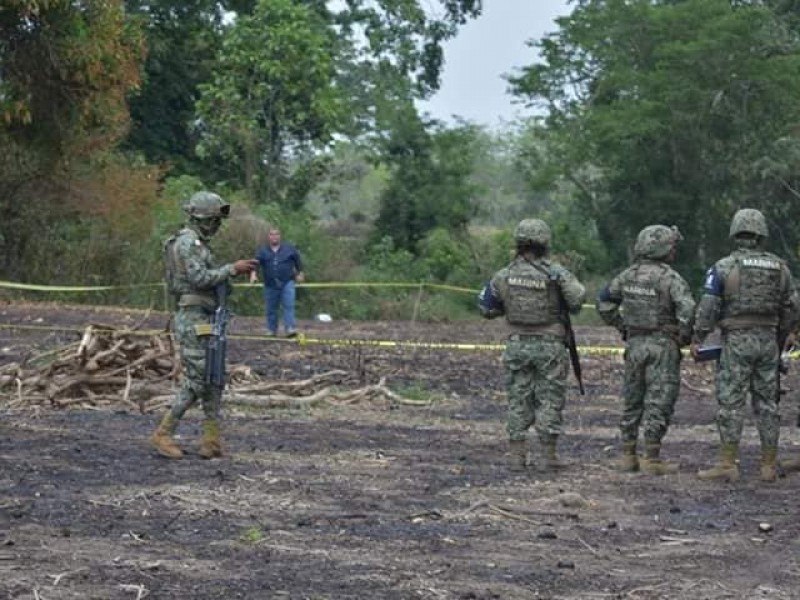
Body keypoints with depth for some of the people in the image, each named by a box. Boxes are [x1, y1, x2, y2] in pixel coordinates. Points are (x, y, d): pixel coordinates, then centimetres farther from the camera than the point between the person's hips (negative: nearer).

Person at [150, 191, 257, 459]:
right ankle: (163, 434, -3)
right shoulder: (187, 242, -12)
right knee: (196, 380, -9)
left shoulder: (198, 243, 19)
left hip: (205, 321, 10)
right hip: (193, 320, -10)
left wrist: (234, 271, 12)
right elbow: (199, 278, -21)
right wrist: (232, 269, -17)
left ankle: (211, 442, 8)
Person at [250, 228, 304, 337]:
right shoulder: (262, 251, 2)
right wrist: (253, 274, -29)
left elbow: (298, 260, 17)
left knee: (289, 306, -15)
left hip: (287, 283, -2)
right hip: (270, 285, 2)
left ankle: (290, 329, -21)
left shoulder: (289, 249, 5)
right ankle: (272, 331, 17)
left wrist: (300, 273, 19)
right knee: (271, 309, 7)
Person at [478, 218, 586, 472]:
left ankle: (516, 456, 6)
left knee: (518, 400, 9)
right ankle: (549, 455, 3)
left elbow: (486, 308, 6)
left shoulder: (504, 276, -1)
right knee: (550, 399, 5)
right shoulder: (555, 273, -12)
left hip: (518, 344, 3)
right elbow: (577, 299, -15)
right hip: (549, 346, -3)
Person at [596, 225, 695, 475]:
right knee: (659, 402, -2)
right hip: (662, 345, -6)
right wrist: (685, 337, -7)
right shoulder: (670, 278, -14)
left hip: (634, 343, 6)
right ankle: (652, 459, -2)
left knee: (632, 401, 14)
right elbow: (687, 311, -23)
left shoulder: (628, 275, 5)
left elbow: (604, 302, 13)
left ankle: (628, 456, 17)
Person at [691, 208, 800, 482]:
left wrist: (697, 339, -1)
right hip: (768, 341, 4)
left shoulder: (724, 267, -5)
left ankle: (727, 465, -4)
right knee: (767, 403, 8)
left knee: (731, 403, -2)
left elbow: (708, 307, -9)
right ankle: (769, 467, 10)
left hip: (737, 340, -4)